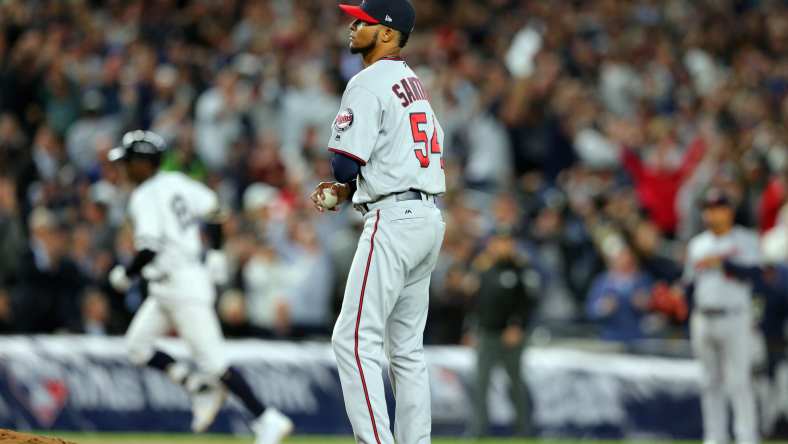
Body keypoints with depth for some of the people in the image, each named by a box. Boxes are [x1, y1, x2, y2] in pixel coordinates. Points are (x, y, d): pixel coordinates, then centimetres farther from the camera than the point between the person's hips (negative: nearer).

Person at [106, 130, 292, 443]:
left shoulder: (144, 198, -15)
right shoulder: (176, 183, 10)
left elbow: (149, 250, -24)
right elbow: (212, 208, 16)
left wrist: (125, 275, -7)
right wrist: (215, 255, 21)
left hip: (182, 285, -10)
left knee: (213, 362, -10)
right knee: (137, 347, 12)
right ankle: (198, 385, 6)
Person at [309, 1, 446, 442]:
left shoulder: (369, 83, -10)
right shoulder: (414, 83, 20)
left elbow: (348, 162, -17)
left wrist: (343, 183, 7)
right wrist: (344, 190, 13)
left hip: (394, 219, -10)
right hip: (430, 218, 10)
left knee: (355, 339, -10)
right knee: (406, 347, 13)